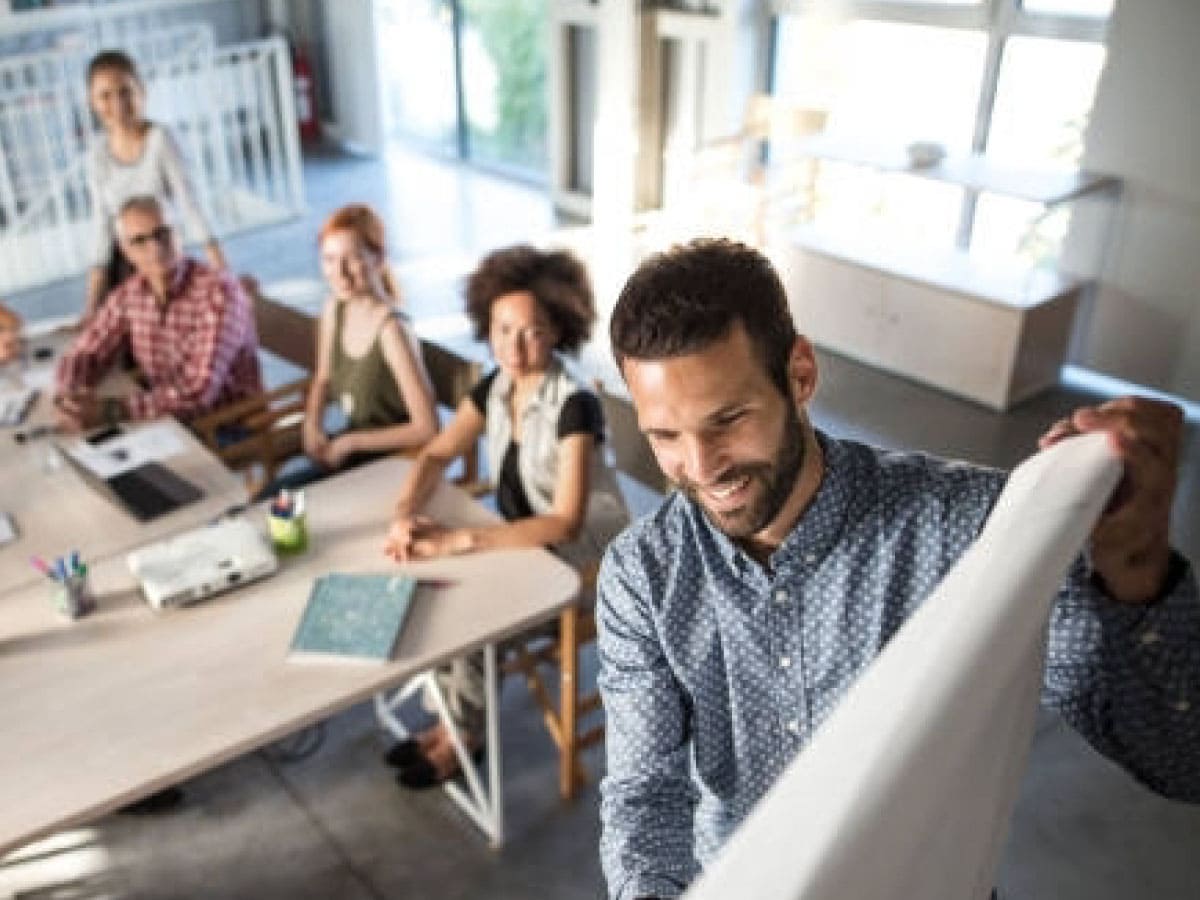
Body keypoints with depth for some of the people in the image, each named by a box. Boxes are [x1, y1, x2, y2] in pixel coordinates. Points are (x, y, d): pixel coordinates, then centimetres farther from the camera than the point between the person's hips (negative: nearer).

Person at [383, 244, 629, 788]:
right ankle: (453, 718, 9)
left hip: (582, 560, -7)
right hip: (522, 542, 7)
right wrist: (405, 514, -21)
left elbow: (565, 523, -33)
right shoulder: (496, 387, -5)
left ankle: (465, 734, 7)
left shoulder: (575, 405, -27)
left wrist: (460, 540, -38)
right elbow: (436, 456, 1)